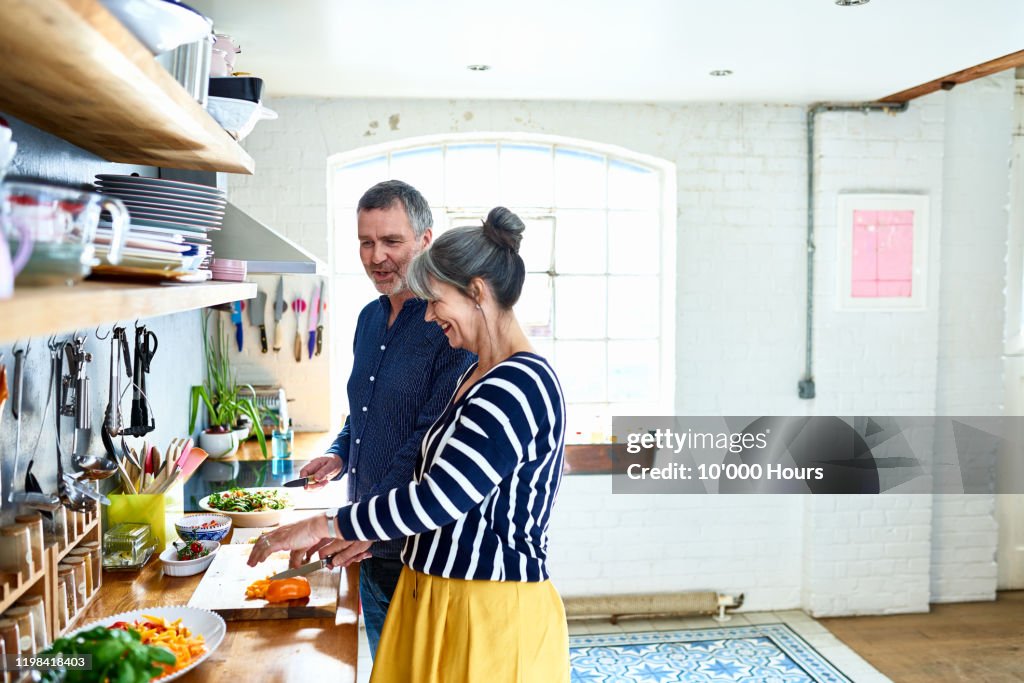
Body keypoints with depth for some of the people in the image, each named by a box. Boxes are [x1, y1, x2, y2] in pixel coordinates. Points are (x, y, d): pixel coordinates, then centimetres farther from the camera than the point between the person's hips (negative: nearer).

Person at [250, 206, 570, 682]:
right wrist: (367, 531, 10)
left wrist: (323, 527, -17)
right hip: (438, 600, 8)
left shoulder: (519, 385, -22)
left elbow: (439, 499, -26)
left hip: (492, 616, -8)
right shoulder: (479, 375, 9)